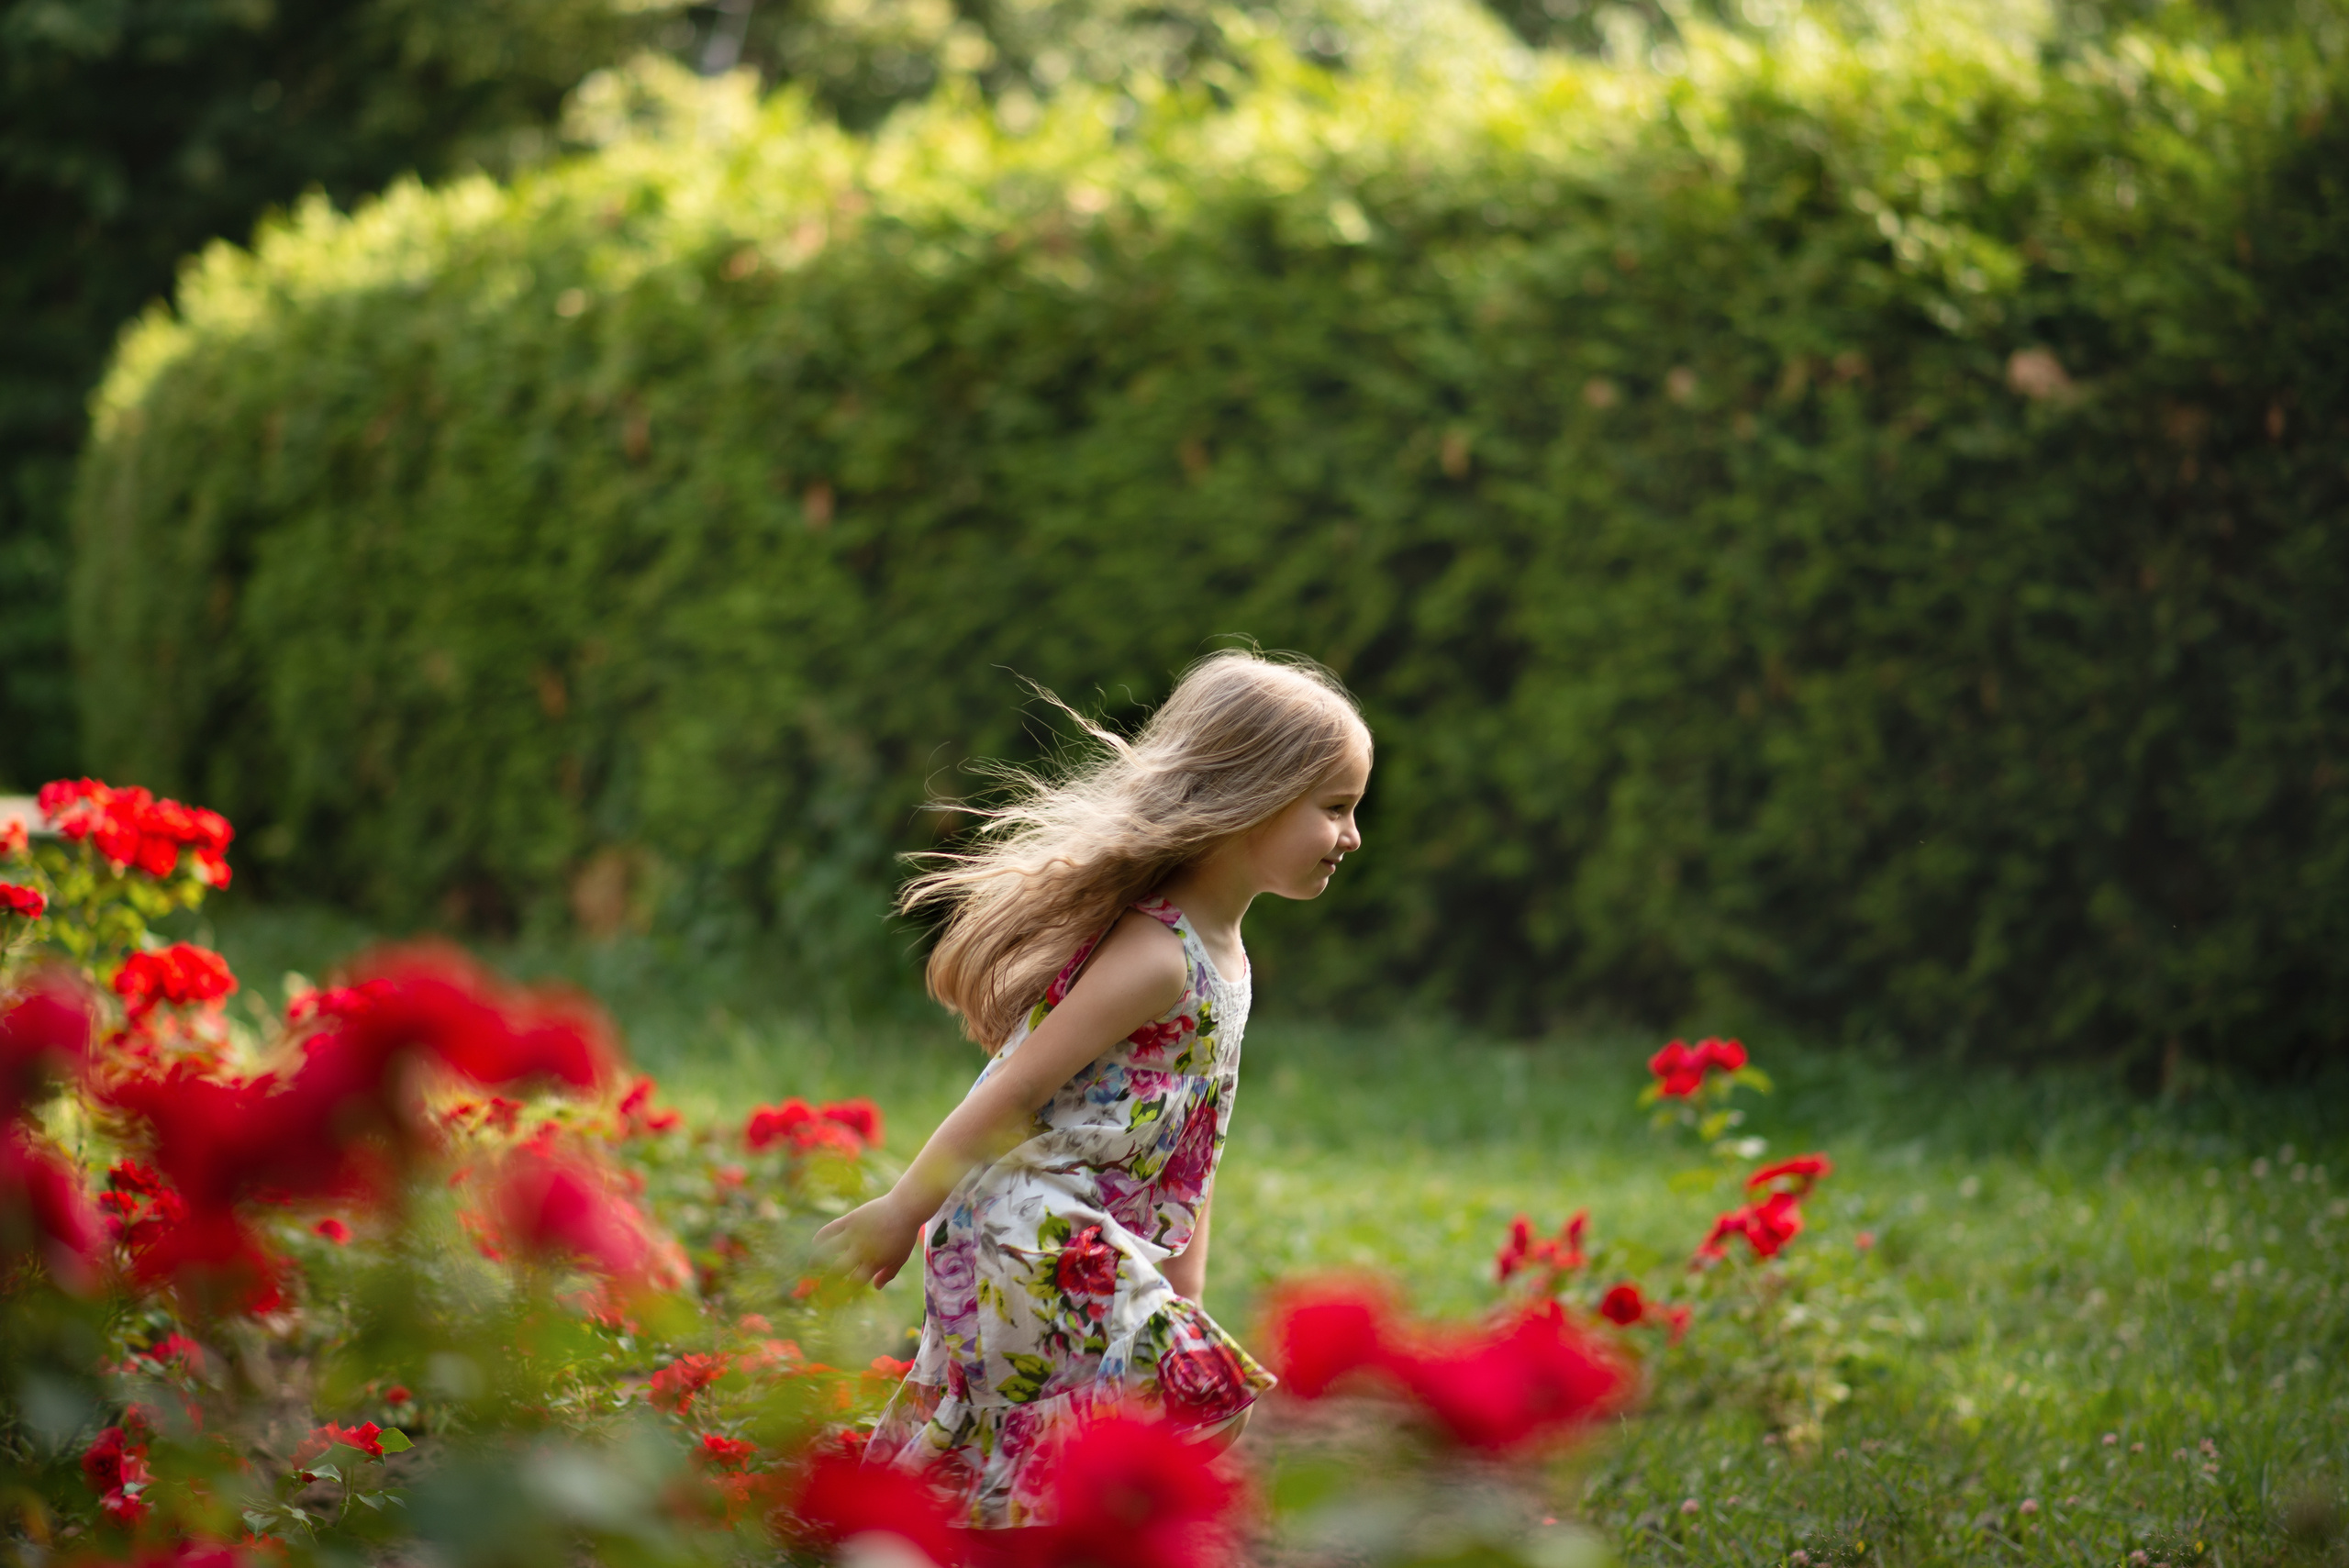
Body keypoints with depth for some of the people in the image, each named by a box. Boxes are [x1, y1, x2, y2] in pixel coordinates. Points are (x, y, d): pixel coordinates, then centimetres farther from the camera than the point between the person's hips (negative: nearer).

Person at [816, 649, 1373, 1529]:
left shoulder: (1224, 956, 9)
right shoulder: (1157, 957, -23)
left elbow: (1188, 1137, 14)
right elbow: (1016, 1090, -20)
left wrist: (1185, 1288, 13)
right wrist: (903, 1213, -15)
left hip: (1101, 1244, 9)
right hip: (1033, 1238, -9)